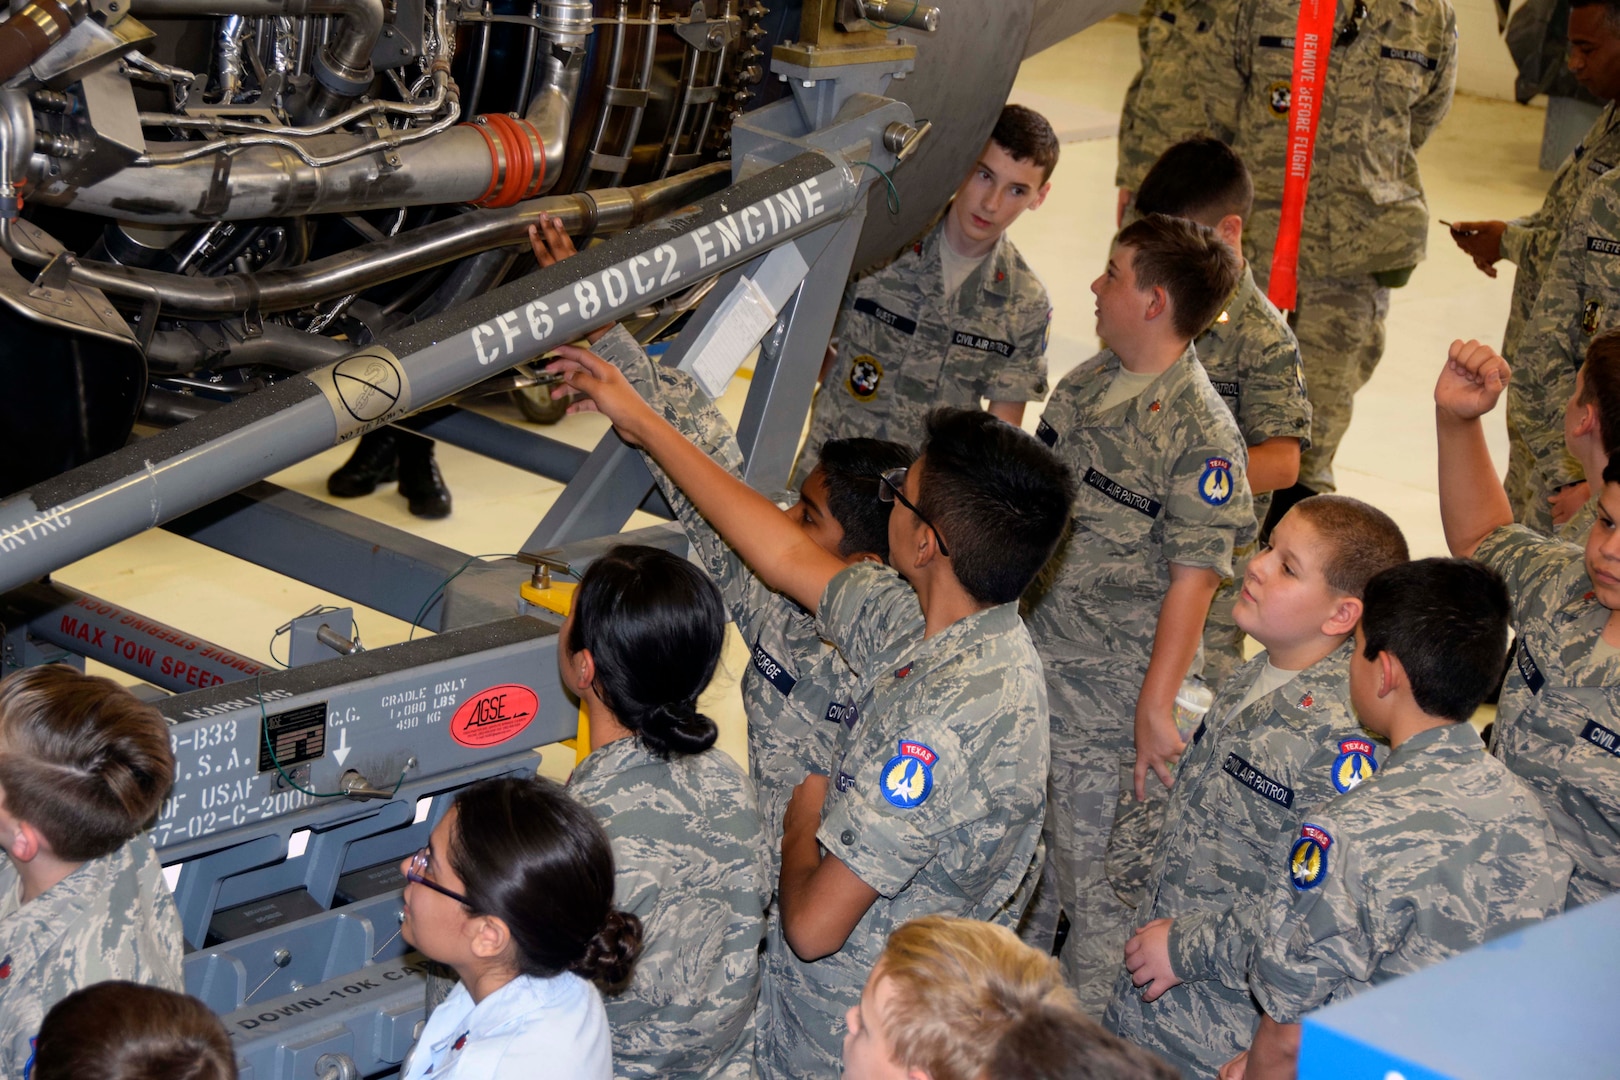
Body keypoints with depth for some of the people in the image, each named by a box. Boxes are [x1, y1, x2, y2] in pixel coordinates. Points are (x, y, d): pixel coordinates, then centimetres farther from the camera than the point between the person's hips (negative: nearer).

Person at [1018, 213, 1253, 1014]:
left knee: (1093, 859, 4)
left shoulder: (1201, 433, -19)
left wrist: (1156, 706, -20)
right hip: (1027, 656, 8)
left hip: (1111, 684, -8)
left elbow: (1193, 580, -19)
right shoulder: (1086, 383, 4)